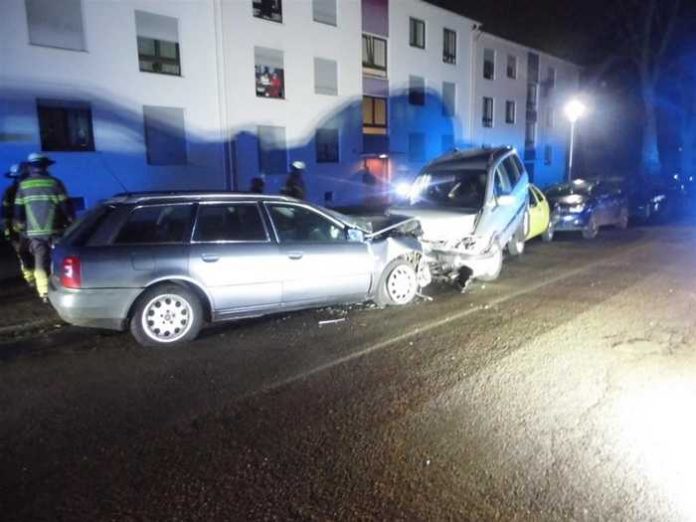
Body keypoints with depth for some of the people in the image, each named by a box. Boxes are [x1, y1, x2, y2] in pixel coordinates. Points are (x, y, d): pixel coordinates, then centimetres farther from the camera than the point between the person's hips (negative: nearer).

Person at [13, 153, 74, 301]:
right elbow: (66, 207, -4)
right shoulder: (54, 183, -4)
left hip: (34, 231, 2)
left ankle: (44, 293, 6)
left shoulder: (23, 185, 5)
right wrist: (72, 224, 7)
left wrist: (20, 228, 21)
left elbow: (18, 210, 9)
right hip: (54, 229, -2)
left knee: (40, 262, 7)